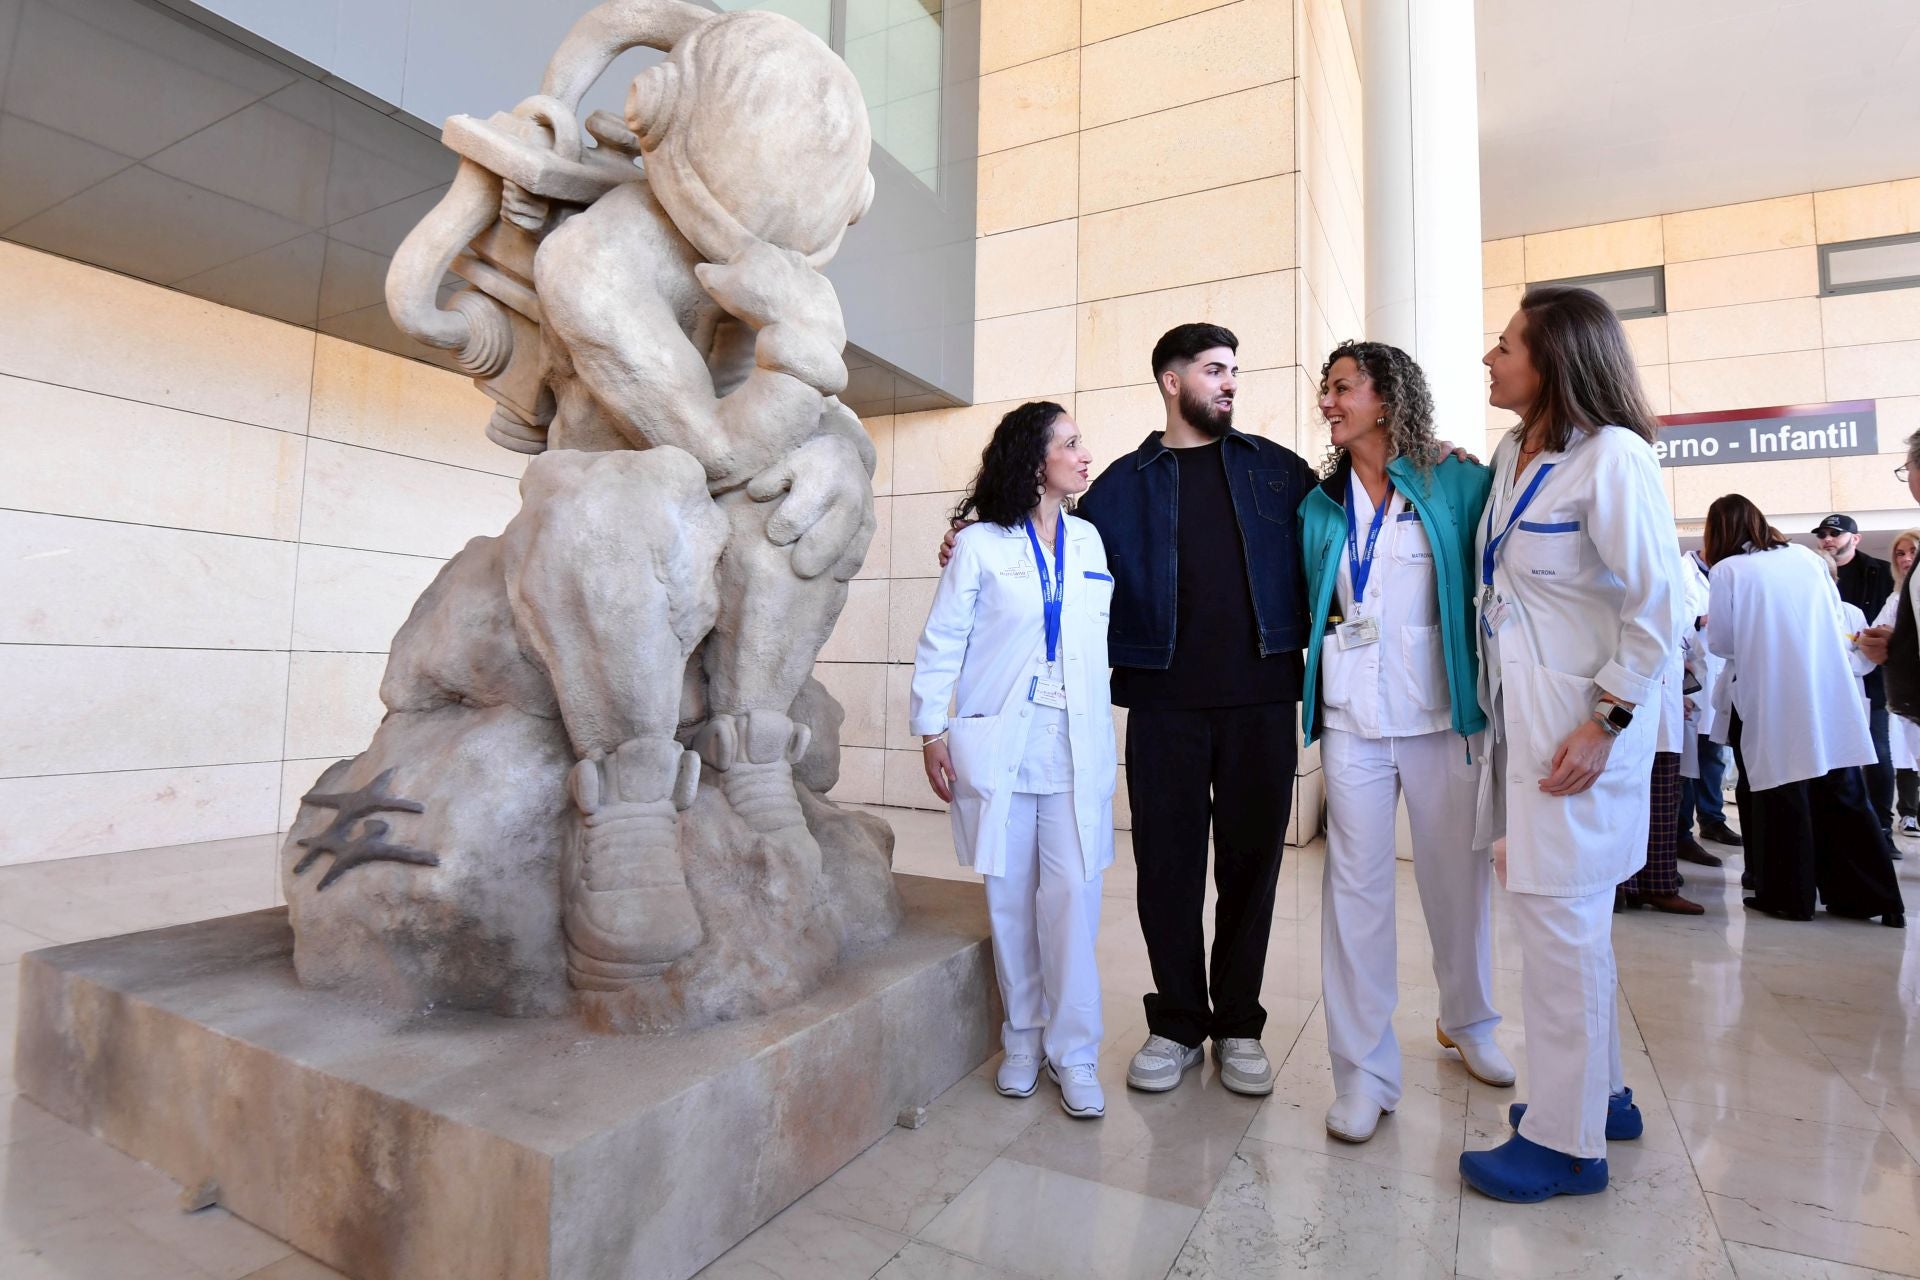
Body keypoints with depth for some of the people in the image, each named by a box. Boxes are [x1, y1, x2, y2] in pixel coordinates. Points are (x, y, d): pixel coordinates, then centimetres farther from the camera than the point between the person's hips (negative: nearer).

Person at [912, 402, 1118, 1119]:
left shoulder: (1090, 541, 12)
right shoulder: (980, 544, 1)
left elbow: (1106, 635, 15)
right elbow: (940, 643, 1)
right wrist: (932, 731, -4)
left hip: (1076, 745, 2)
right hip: (998, 743, -2)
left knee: (1072, 896, -2)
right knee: (1010, 897, 6)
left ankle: (1073, 1052, 14)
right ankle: (1022, 1040, 25)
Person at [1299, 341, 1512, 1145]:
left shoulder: (1455, 483, 1)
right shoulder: (1320, 504, 8)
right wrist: (1315, 687, 4)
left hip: (1442, 708, -1)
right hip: (1353, 715, 1)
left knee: (1460, 873, 11)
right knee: (1356, 881, 1)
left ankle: (1468, 1023, 37)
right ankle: (1363, 1068, 12)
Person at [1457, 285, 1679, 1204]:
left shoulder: (1612, 456, -13)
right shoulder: (1512, 454, 10)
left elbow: (1656, 606, -14)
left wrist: (1606, 722, -15)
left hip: (1579, 722, -8)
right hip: (1519, 713, 8)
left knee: (1559, 916, -2)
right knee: (1568, 914, 17)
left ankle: (1565, 1141, 13)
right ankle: (1596, 1090, 34)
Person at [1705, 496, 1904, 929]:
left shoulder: (1728, 570, -5)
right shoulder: (1806, 556, 9)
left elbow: (1721, 642, -1)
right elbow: (1840, 623, 17)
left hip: (1773, 702, -4)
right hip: (1831, 696, 5)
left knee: (1783, 795, 5)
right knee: (1842, 794, 11)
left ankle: (1789, 896, 12)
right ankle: (1874, 896, 17)